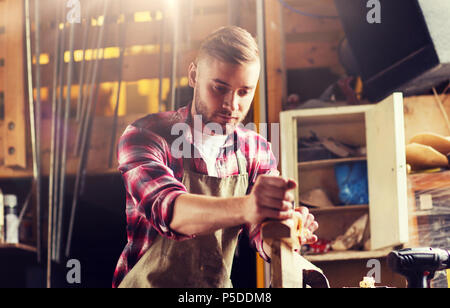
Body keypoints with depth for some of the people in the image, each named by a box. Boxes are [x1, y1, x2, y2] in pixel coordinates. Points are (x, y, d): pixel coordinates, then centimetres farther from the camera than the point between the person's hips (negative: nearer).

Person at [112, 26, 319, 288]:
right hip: (147, 284, -3)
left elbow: (265, 240, -6)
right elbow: (165, 208, -27)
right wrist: (243, 208, -44)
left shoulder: (257, 151, 2)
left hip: (218, 287, 4)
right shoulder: (146, 135, -10)